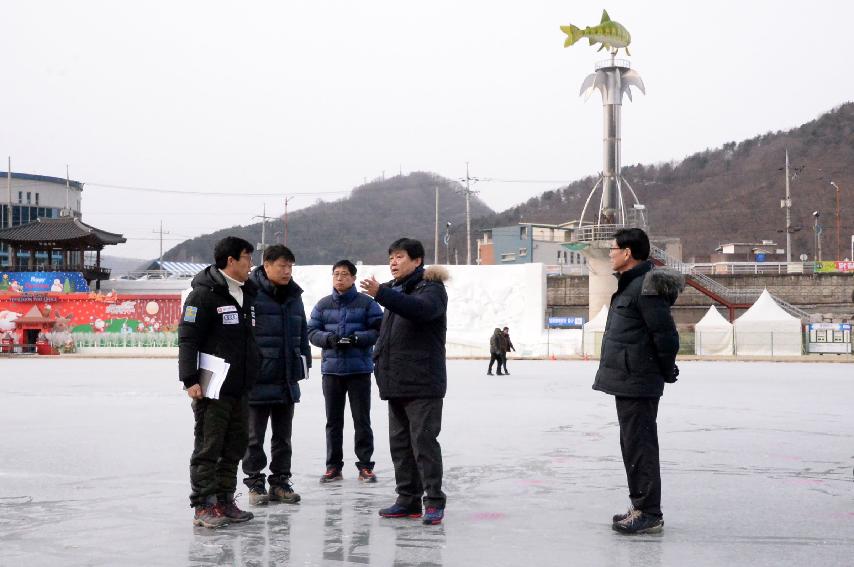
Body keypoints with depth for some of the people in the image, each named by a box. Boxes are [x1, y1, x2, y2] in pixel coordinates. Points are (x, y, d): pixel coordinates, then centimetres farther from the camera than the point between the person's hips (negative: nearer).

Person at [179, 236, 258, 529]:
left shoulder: (247, 293, 15)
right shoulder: (205, 294, -12)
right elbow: (187, 339, -15)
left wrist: (251, 378, 22)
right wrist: (190, 380, -20)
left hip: (240, 389, 8)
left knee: (234, 447, 12)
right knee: (208, 447, -3)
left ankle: (224, 501, 22)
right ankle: (204, 506, 2)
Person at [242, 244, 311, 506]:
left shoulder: (294, 295, 10)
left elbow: (302, 333, 18)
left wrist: (304, 362, 14)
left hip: (287, 379, 6)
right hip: (258, 379, -6)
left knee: (283, 435, 13)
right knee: (255, 435, 6)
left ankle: (280, 481, 22)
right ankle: (255, 483, 16)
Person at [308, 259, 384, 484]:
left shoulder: (367, 303, -2)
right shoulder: (323, 305, 7)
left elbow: (379, 330, -4)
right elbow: (312, 331, 6)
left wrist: (358, 338, -19)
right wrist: (328, 338, -13)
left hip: (359, 369, -3)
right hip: (331, 368, 3)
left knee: (362, 419, 3)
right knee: (333, 420, 9)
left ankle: (365, 465, 11)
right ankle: (333, 466, 17)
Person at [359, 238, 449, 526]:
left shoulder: (431, 288, -7)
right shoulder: (395, 291, 20)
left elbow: (421, 309, -30)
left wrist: (381, 294, -38)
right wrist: (379, 360, 15)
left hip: (423, 383, -9)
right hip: (396, 382, 9)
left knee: (424, 440, -9)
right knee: (400, 442, 11)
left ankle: (434, 501, -3)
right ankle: (408, 499, 18)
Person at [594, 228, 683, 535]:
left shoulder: (645, 287, -18)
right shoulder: (629, 284, 15)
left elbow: (666, 335, -20)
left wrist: (666, 372, -8)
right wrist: (665, 371, 20)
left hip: (638, 384, -11)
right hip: (626, 381, 11)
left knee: (639, 447, -6)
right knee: (632, 445, 16)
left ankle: (649, 514, -1)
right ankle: (641, 507, 26)